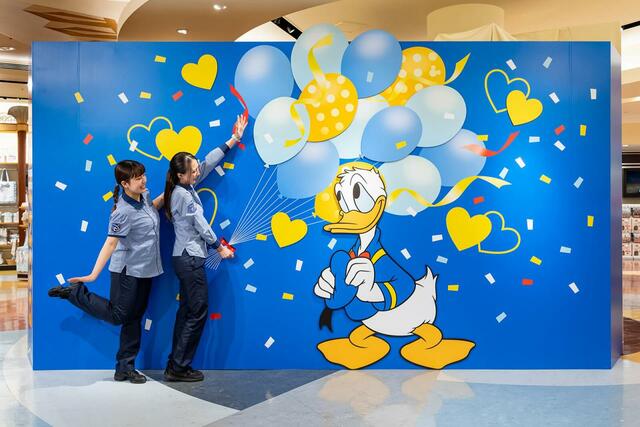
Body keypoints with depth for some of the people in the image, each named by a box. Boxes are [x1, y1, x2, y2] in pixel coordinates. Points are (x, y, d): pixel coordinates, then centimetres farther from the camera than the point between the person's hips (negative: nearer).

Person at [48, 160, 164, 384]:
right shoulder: (123, 211, -24)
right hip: (128, 271, -8)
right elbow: (110, 244, -27)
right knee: (118, 315, 2)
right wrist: (94, 274, -31)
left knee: (134, 317, 11)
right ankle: (74, 292, 16)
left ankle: (125, 368, 20)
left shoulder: (143, 195, 1)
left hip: (145, 269, 8)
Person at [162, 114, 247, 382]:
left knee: (187, 310, 12)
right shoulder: (182, 194, -16)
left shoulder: (185, 187, 9)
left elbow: (209, 162, 11)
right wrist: (220, 247, -1)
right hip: (190, 259, -10)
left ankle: (175, 365, 18)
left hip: (186, 258, 10)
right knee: (198, 311, -4)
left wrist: (233, 139, 13)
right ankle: (178, 368, 3)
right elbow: (201, 225, -12)